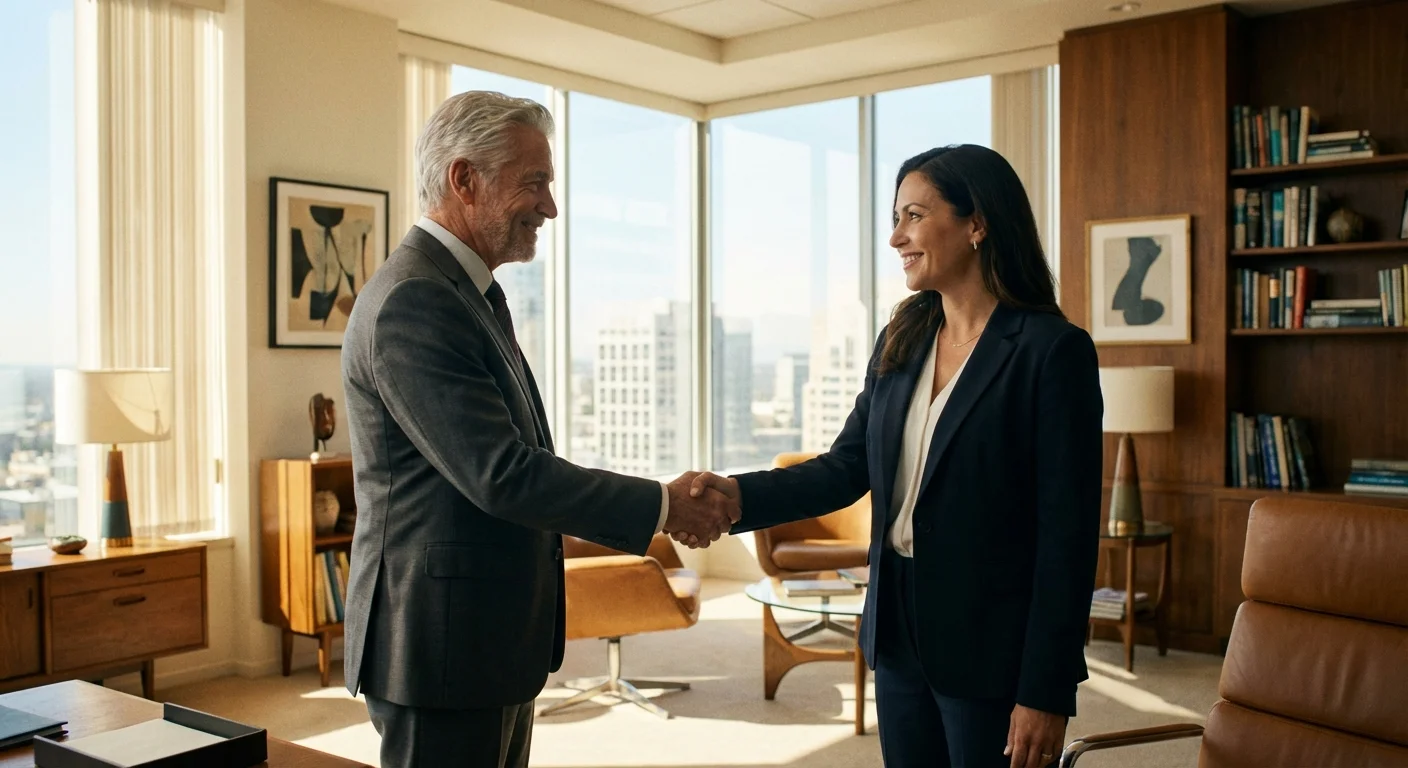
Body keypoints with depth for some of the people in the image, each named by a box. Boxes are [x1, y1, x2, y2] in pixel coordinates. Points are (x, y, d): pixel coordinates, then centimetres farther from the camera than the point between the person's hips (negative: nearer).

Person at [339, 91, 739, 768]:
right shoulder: (411, 302, -20)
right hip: (441, 644, -10)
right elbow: (499, 474, -25)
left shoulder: (473, 296, 12)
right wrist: (662, 505, -17)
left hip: (495, 642, 10)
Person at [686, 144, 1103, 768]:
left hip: (988, 647, -6)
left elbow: (1067, 534, -14)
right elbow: (846, 467, 4)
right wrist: (741, 495, -13)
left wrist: (1046, 692, -15)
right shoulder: (901, 342, 7)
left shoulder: (1051, 350, -13)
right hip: (898, 634, 6)